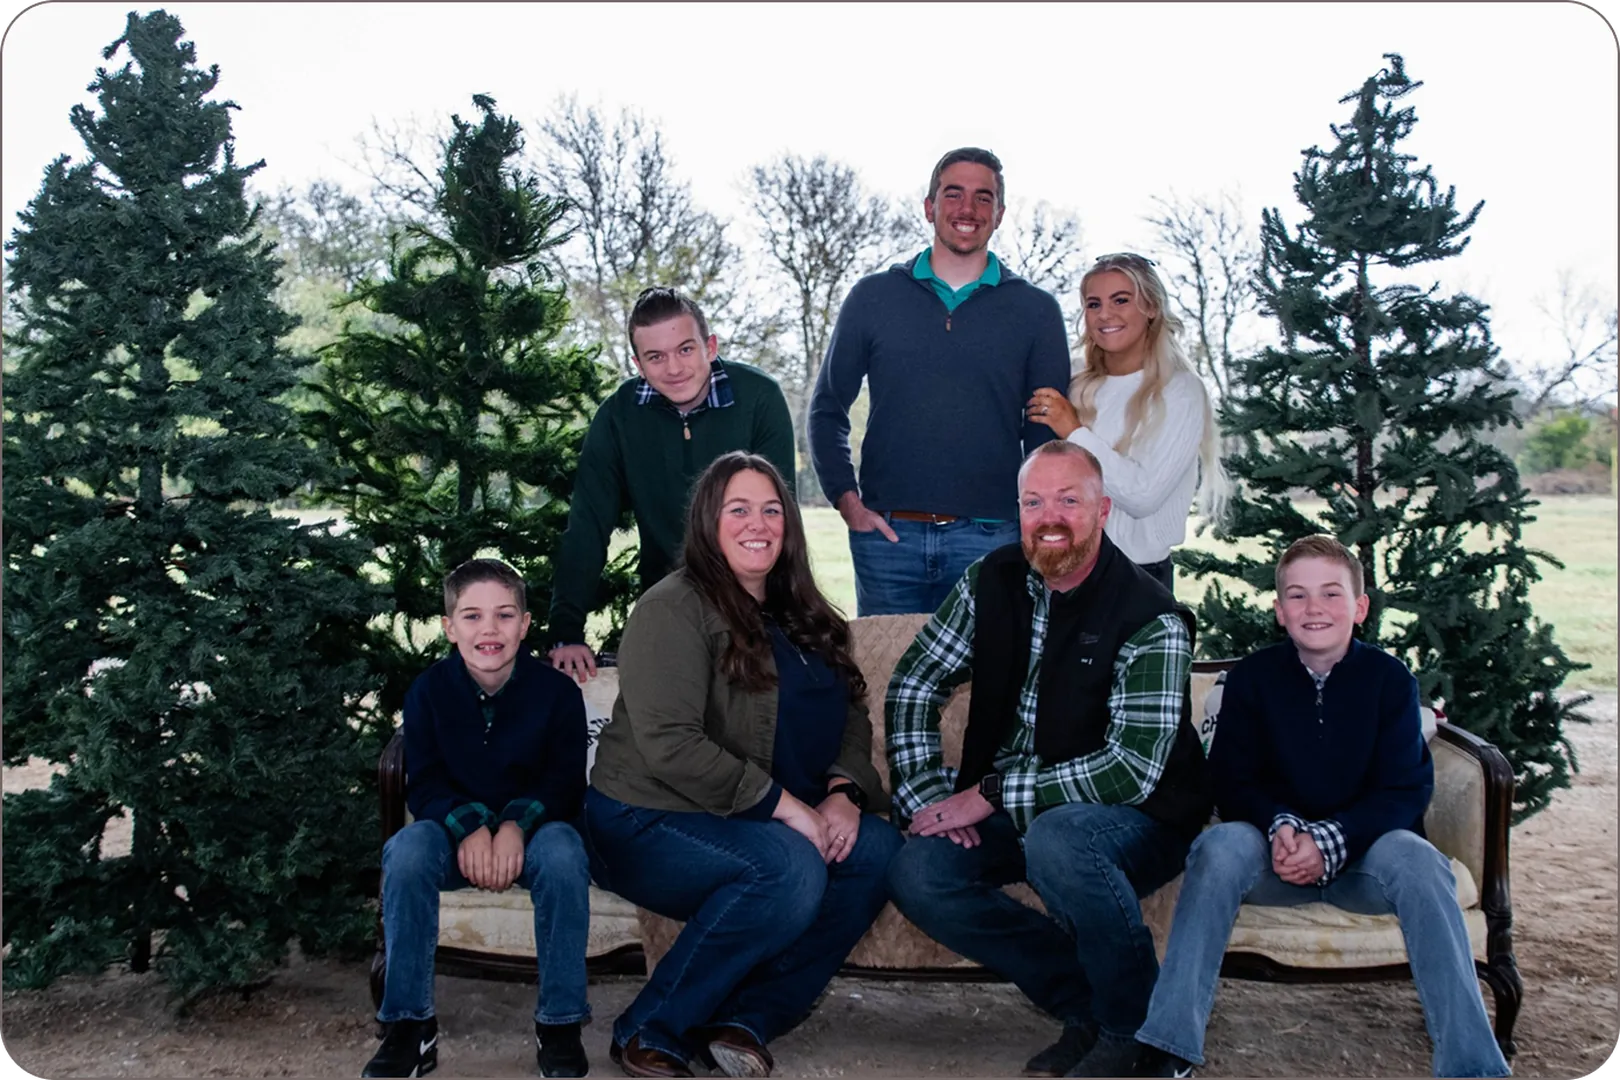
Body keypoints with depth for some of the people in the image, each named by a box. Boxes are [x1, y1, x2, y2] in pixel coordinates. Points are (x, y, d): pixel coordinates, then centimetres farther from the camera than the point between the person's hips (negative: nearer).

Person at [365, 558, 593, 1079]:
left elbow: (566, 781, -8)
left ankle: (559, 1023, -20)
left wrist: (517, 825, -28)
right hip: (453, 828, 2)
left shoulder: (557, 690, -8)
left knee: (563, 853, -36)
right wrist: (469, 825, -26)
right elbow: (424, 783, -5)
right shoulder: (427, 690, -3)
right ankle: (410, 1025, -19)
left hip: (533, 827, -1)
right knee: (406, 852, -32)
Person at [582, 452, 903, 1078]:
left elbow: (852, 719, 13)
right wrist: (787, 806, -21)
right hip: (648, 823, -8)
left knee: (878, 850, -16)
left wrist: (844, 793, -9)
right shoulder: (674, 609, -11)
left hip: (760, 820, 8)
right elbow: (670, 746, -21)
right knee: (791, 870, -32)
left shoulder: (801, 618, 16)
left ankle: (747, 1020, -12)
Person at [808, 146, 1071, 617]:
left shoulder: (1035, 310, 7)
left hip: (990, 538, 0)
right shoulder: (873, 296, 8)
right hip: (885, 532, 1)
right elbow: (827, 407, 12)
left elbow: (1048, 432, 10)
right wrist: (846, 499, 1)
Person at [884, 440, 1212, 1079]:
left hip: (1136, 822, -5)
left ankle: (1135, 1025, -11)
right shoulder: (991, 583, -1)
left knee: (1055, 841, -37)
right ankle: (1086, 1004, -3)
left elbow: (1132, 769, -24)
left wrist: (990, 794, -24)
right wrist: (928, 797, -11)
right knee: (917, 873, -18)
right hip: (1014, 815, 6)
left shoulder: (1152, 621, -18)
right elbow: (912, 688, 3)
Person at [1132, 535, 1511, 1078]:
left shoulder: (1390, 678, -1)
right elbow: (1231, 783, -1)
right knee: (1221, 844, -31)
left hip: (1363, 851, 0)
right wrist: (1280, 827, -23)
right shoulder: (1251, 677, 1)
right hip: (1276, 854, 0)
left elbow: (1405, 789, -7)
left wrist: (1330, 841, -23)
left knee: (1413, 856, -33)